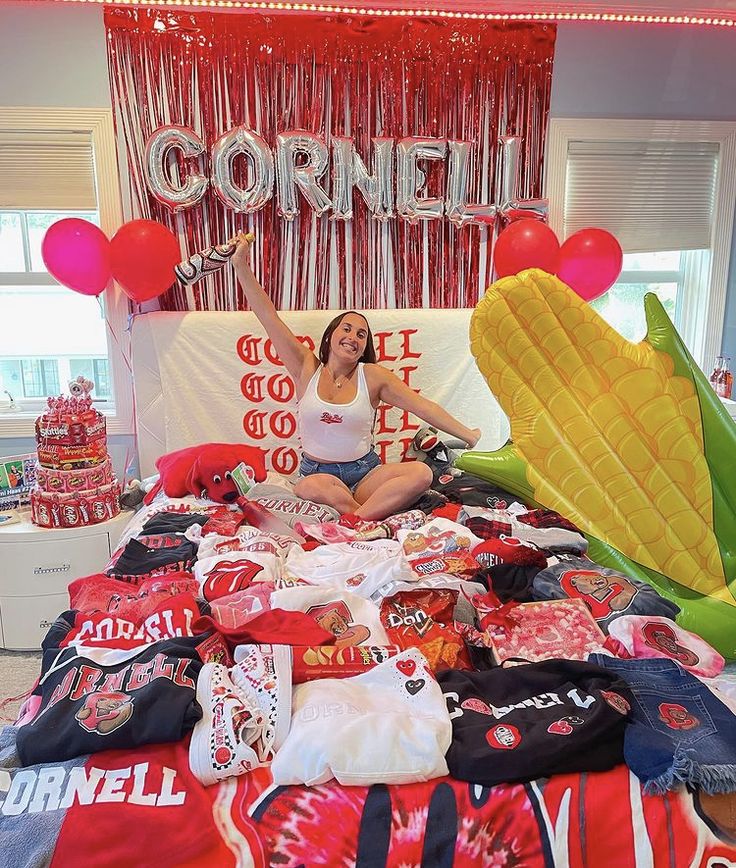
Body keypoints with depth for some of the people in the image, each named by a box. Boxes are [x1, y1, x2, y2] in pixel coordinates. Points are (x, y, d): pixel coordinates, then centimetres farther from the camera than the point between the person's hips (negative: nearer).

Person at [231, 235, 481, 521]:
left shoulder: (372, 375, 0)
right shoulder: (307, 369, 1)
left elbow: (423, 406, 0)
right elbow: (268, 316, -4)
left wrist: (467, 435, -2)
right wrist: (241, 265, -9)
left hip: (365, 474, 2)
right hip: (316, 473, -1)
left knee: (421, 473, -27)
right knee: (310, 487, -39)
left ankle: (355, 519, -33)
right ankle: (372, 523, -23)